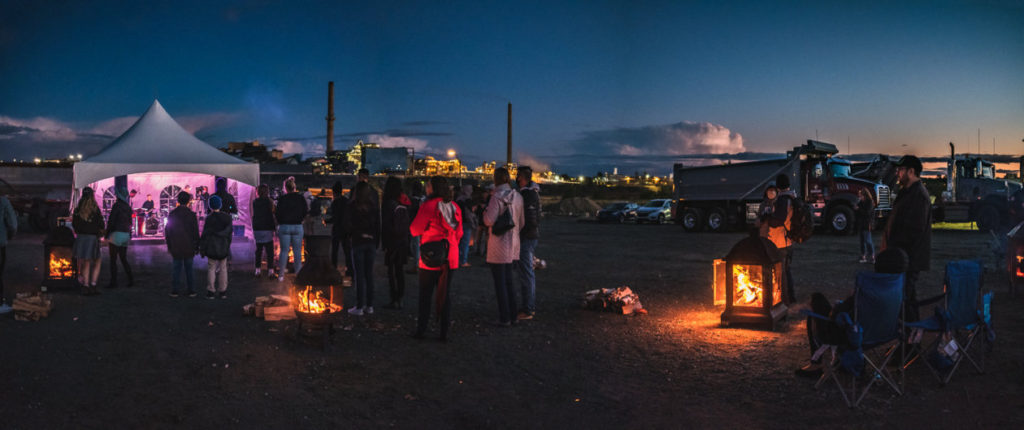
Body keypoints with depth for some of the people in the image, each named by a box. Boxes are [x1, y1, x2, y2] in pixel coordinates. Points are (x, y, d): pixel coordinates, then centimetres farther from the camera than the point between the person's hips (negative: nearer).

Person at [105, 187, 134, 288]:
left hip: (116, 234, -7)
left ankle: (114, 282, -2)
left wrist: (107, 234, -7)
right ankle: (131, 280, 8)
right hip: (126, 234, 7)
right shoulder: (128, 207, 11)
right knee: (123, 259, 14)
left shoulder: (116, 205, -11)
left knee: (113, 260, -1)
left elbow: (111, 221, -12)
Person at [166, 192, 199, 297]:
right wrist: (196, 246, 4)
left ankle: (174, 291, 8)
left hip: (176, 248, 1)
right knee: (189, 269, 6)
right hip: (189, 248, -1)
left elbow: (167, 231, 5)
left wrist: (169, 246, 13)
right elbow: (196, 232, -5)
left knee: (176, 269, 8)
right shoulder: (191, 215, -7)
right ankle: (191, 291, 8)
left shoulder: (172, 214, -1)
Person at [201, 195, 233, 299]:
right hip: (223, 247, 3)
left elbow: (205, 235, -10)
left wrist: (202, 249, -3)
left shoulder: (209, 218, -13)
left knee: (211, 269, 6)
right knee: (223, 268, 12)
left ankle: (211, 291, 7)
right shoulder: (227, 218, -2)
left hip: (212, 248, -3)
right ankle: (223, 291, 14)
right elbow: (229, 233, 3)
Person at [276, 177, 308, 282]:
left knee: (284, 251, 6)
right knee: (297, 251, 7)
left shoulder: (282, 199, -8)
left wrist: (280, 223, 12)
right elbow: (306, 212, 3)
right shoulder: (301, 198, -2)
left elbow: (278, 214, -5)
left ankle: (281, 275, 6)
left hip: (284, 227, -1)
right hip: (297, 227, 1)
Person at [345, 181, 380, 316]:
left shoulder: (353, 207, -8)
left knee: (359, 275, -1)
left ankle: (359, 307, 0)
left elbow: (350, 226, -8)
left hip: (358, 243, -4)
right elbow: (378, 227, 7)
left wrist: (360, 234, 9)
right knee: (369, 274, 9)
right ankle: (369, 306, 12)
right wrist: (376, 245, 13)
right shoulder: (374, 207, 3)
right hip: (371, 243, 4)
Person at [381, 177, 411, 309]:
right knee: (400, 270, 12)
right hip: (404, 241, 7)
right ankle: (400, 299, 16)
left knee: (392, 270, -3)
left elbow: (385, 226, -15)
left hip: (392, 242, -7)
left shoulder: (389, 204, -14)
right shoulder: (404, 204, 8)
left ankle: (394, 300, -2)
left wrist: (385, 244, -12)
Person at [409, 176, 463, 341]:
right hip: (451, 259, 5)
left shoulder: (428, 206, -13)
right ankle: (444, 332, 10)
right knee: (446, 293, 9)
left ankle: (421, 330, 12)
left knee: (425, 295, 7)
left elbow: (414, 230, -8)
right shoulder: (455, 207, 5)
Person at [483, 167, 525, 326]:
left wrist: (485, 211, 0)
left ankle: (504, 318, 6)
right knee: (508, 280, 18)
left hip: (499, 243, -7)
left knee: (500, 282, 2)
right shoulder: (517, 197, 4)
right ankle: (512, 315, 22)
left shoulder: (497, 197, -16)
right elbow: (521, 222, 10)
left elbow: (489, 220, -19)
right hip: (513, 243, 7)